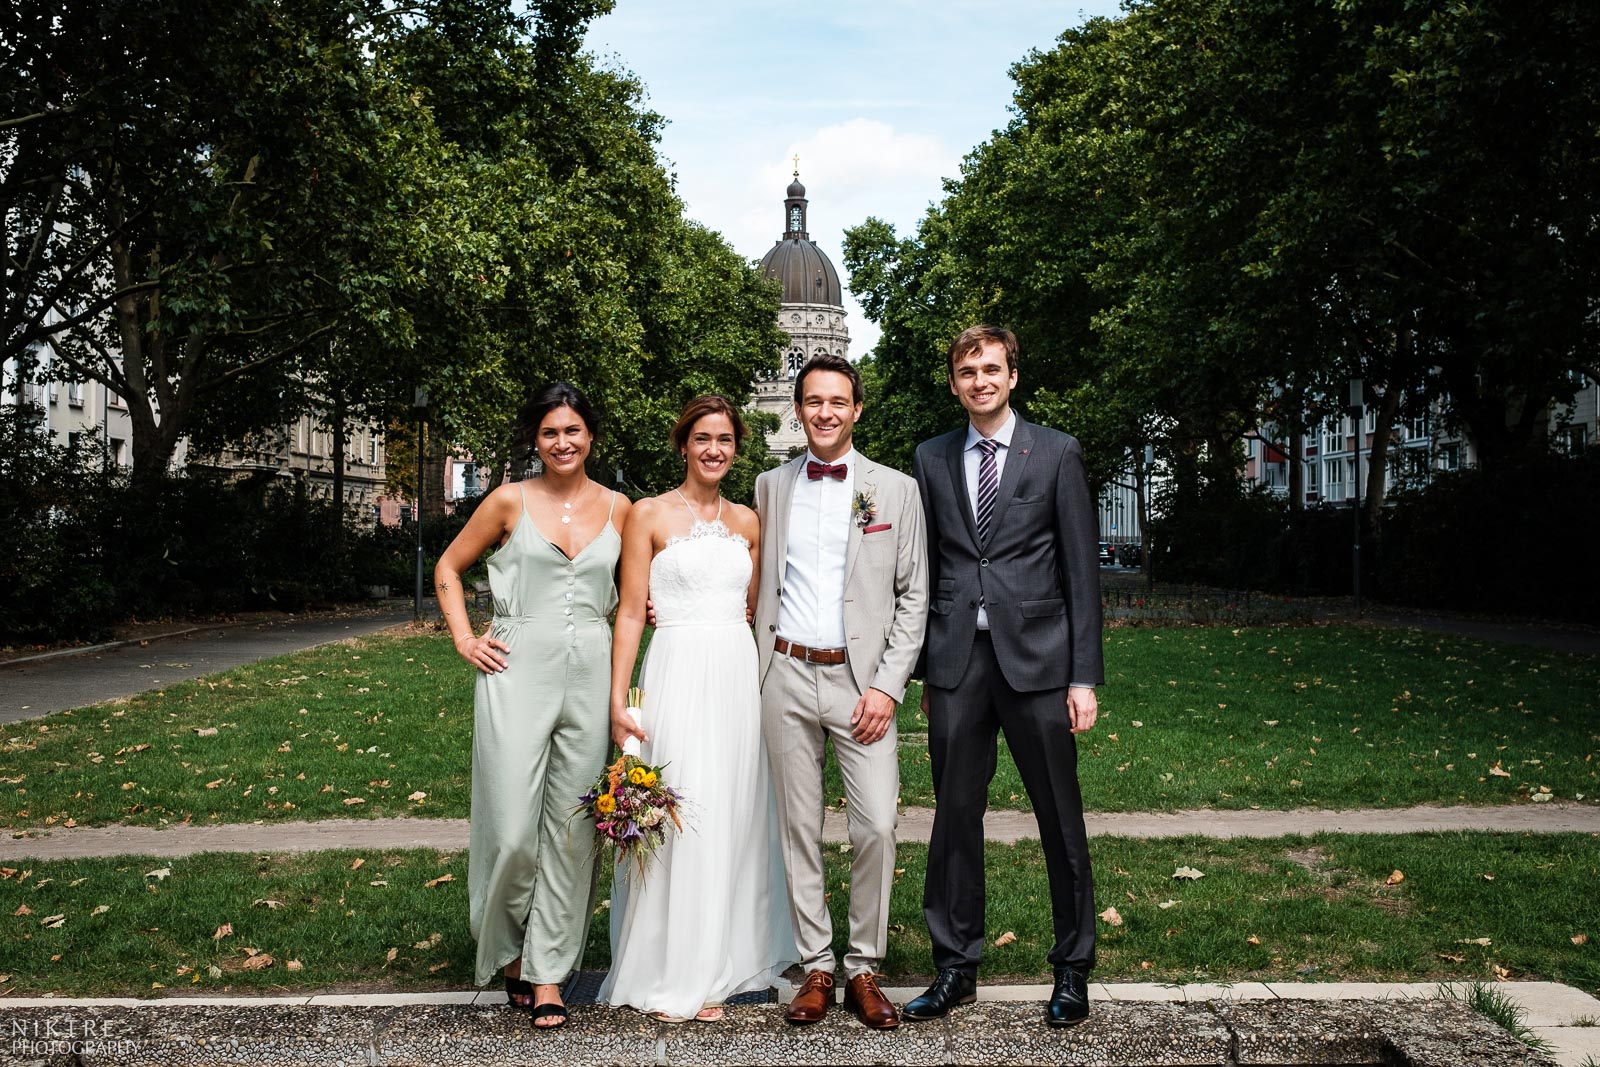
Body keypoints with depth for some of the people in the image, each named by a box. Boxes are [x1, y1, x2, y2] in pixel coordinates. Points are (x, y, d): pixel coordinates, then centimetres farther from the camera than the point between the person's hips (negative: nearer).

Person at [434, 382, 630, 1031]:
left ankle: (549, 970, 19)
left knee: (572, 830, 6)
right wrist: (464, 639, 1)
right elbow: (448, 569, 11)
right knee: (512, 831, -3)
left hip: (590, 677, 2)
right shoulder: (511, 502, 2)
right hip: (518, 673, -2)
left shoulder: (617, 508, 8)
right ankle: (506, 948, 25)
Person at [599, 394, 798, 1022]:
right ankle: (667, 976, 13)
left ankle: (715, 966, 22)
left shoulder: (747, 522, 12)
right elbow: (631, 612, -4)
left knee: (731, 819, 7)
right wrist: (618, 700, -9)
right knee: (674, 820, -3)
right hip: (676, 677, -4)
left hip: (739, 677, 4)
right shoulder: (649, 515, 0)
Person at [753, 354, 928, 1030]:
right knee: (799, 828, 7)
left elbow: (913, 597, 2)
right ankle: (816, 967, 19)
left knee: (876, 827, -7)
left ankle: (864, 968, 11)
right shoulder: (771, 487, 10)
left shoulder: (896, 490, 3)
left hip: (861, 678, -2)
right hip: (786, 675, 2)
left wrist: (887, 686, -6)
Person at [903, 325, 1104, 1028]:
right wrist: (923, 668, 8)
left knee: (1060, 819, 6)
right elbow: (925, 568, 11)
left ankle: (1073, 968, 23)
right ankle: (955, 967, 21)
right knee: (955, 817, 7)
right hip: (956, 661, 2)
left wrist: (1085, 675, -5)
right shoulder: (931, 459, 10)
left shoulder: (1056, 453, 3)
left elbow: (1081, 568, 0)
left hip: (1035, 656, -2)